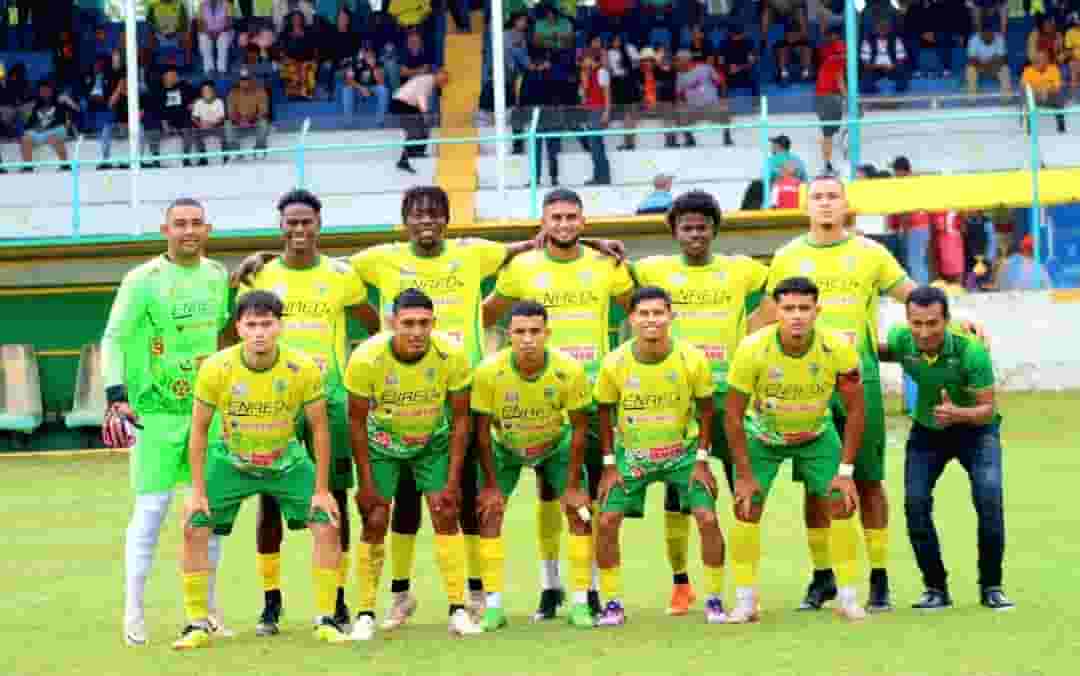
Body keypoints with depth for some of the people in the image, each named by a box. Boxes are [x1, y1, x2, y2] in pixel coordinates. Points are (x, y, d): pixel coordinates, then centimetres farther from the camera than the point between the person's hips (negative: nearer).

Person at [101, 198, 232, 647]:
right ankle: (133, 613, 3)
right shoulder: (142, 280, -9)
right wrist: (116, 396, -20)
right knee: (151, 508, -6)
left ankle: (208, 608, 18)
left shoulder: (218, 276, 7)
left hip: (208, 407, 5)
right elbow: (113, 339, -10)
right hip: (156, 410, -5)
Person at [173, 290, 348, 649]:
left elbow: (319, 429, -10)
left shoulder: (304, 368, -22)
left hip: (287, 461, 0)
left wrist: (322, 490, -9)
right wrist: (198, 491, -11)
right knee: (194, 528, -12)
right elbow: (199, 430, -11)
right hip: (230, 459, 0)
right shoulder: (216, 368, -22)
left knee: (327, 524, -12)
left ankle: (326, 621, 3)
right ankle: (197, 626, 2)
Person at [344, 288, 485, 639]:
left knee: (446, 515, -8)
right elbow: (357, 421, -15)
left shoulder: (452, 356, -25)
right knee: (375, 522, -7)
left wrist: (453, 481, -13)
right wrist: (366, 484, -15)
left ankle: (458, 611, -1)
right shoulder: (366, 359, -29)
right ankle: (365, 615, 4)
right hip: (381, 442, -1)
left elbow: (460, 418, -12)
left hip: (433, 441, 1)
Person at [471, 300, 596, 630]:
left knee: (579, 511, -9)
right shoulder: (489, 372, -30)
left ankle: (580, 602, 0)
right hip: (505, 448, 0)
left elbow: (579, 427, -16)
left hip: (556, 446, 0)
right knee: (489, 512, -11)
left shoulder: (569, 371, -30)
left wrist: (573, 485, -13)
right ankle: (494, 605, -3)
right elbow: (482, 430, -17)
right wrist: (492, 485, -15)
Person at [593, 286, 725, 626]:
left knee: (708, 518, -12)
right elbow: (605, 414, -2)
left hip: (683, 451, -1)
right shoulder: (614, 363, -17)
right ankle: (613, 603, 6)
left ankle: (714, 600, 5)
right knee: (606, 521, -9)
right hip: (631, 454, 1)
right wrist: (609, 465, -4)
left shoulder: (693, 359, -18)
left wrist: (702, 460, -6)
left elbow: (705, 410, -3)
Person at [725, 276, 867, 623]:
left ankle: (848, 598, 5)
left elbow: (855, 408, -14)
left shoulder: (839, 348, -27)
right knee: (746, 507, -9)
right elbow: (733, 414, -19)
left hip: (817, 434, 1)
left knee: (841, 504, -7)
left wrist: (845, 470, -16)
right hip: (761, 435, -1)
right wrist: (745, 475, -18)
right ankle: (745, 602, 3)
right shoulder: (753, 350, -30)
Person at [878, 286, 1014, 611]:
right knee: (915, 502, -12)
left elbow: (987, 409, -28)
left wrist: (957, 414, -46)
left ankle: (991, 587, -5)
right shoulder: (902, 341, -22)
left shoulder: (971, 351, -33)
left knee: (989, 496, -22)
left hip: (974, 429, -3)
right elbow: (881, 351, 6)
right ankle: (936, 587, 6)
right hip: (926, 430, 3)